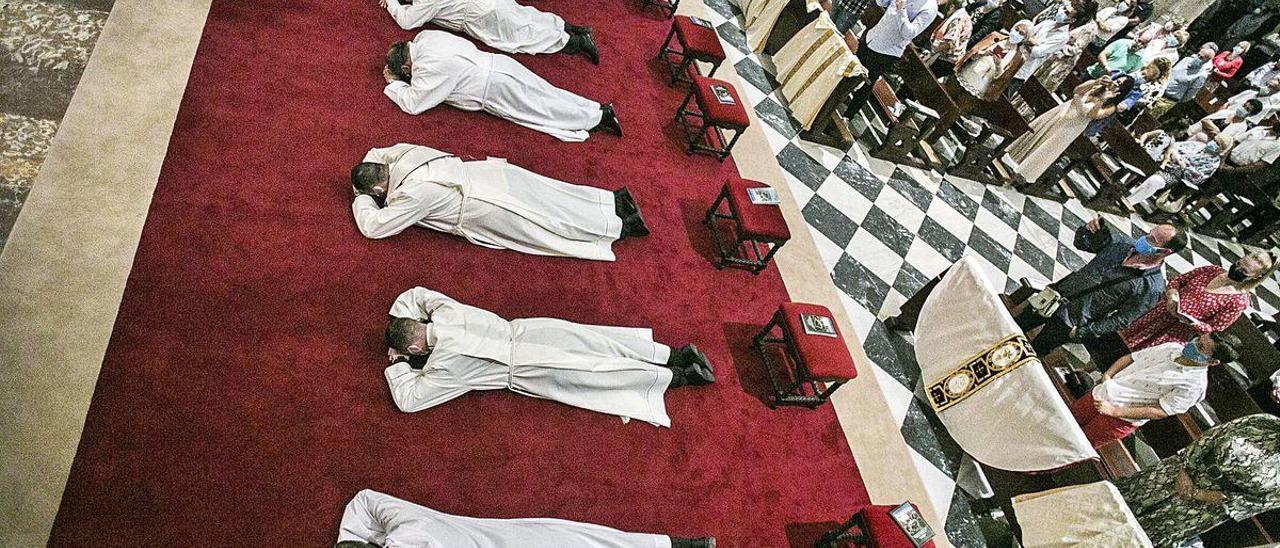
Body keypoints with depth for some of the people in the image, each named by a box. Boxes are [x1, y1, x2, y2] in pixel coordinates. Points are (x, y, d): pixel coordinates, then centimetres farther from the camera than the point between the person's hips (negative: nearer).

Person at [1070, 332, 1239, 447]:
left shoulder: (1194, 384, -14)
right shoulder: (1172, 347, 5)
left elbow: (1159, 412, -17)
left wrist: (1115, 411, -23)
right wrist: (1108, 374, -3)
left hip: (1120, 419, -6)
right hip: (1101, 395, 6)